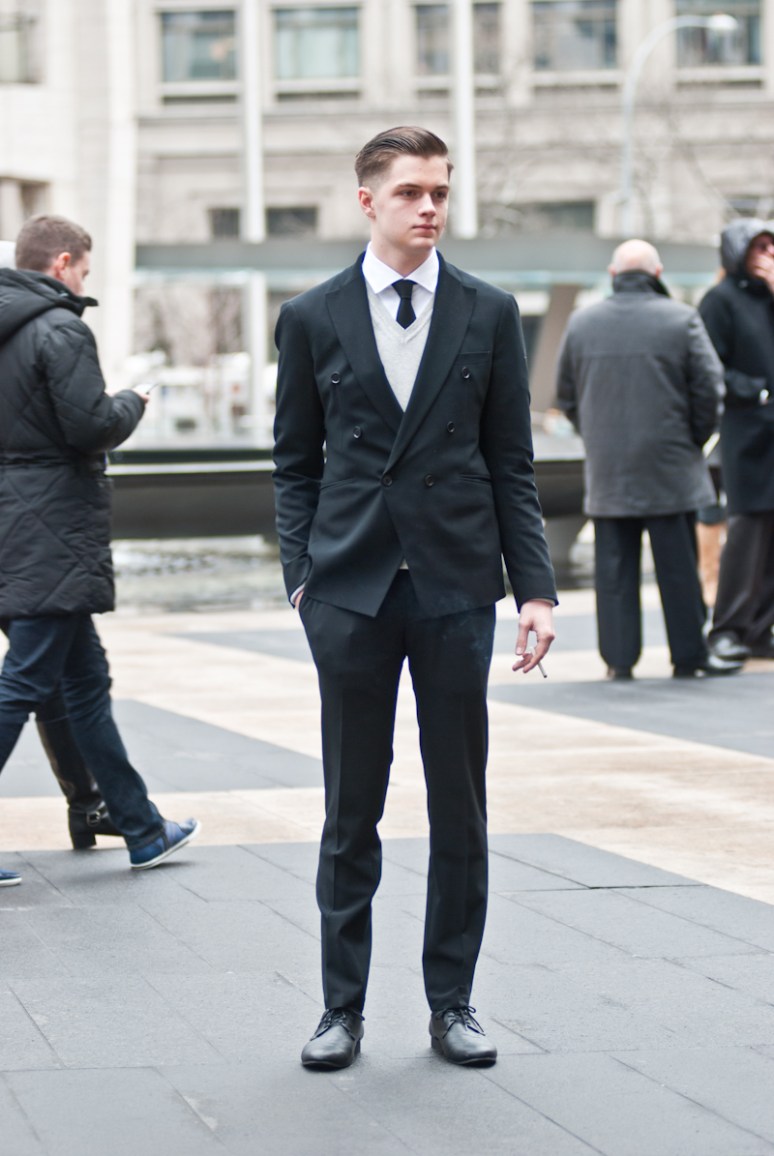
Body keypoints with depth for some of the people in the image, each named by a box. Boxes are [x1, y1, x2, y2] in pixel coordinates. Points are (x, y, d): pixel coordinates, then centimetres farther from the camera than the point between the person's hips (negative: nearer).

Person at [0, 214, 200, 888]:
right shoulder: (60, 330, -14)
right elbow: (92, 426, -19)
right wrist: (132, 403, 1)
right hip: (54, 532, -9)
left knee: (86, 680, 14)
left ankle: (142, 830, 23)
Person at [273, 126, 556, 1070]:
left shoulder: (488, 315, 6)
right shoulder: (311, 320, 4)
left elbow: (510, 463, 6)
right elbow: (296, 463, 8)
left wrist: (535, 586, 0)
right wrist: (302, 575, -3)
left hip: (456, 586, 1)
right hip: (352, 591, -1)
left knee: (460, 810, 5)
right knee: (350, 812, 4)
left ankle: (452, 1004, 15)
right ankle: (342, 1008, 13)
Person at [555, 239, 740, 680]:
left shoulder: (581, 323, 5)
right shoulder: (681, 319, -6)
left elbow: (567, 395, 11)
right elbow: (708, 388, -5)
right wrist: (696, 438, 10)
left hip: (606, 470, 3)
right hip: (669, 466, -3)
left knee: (614, 564, 6)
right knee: (678, 565, 3)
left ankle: (618, 658, 5)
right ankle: (690, 655, 8)